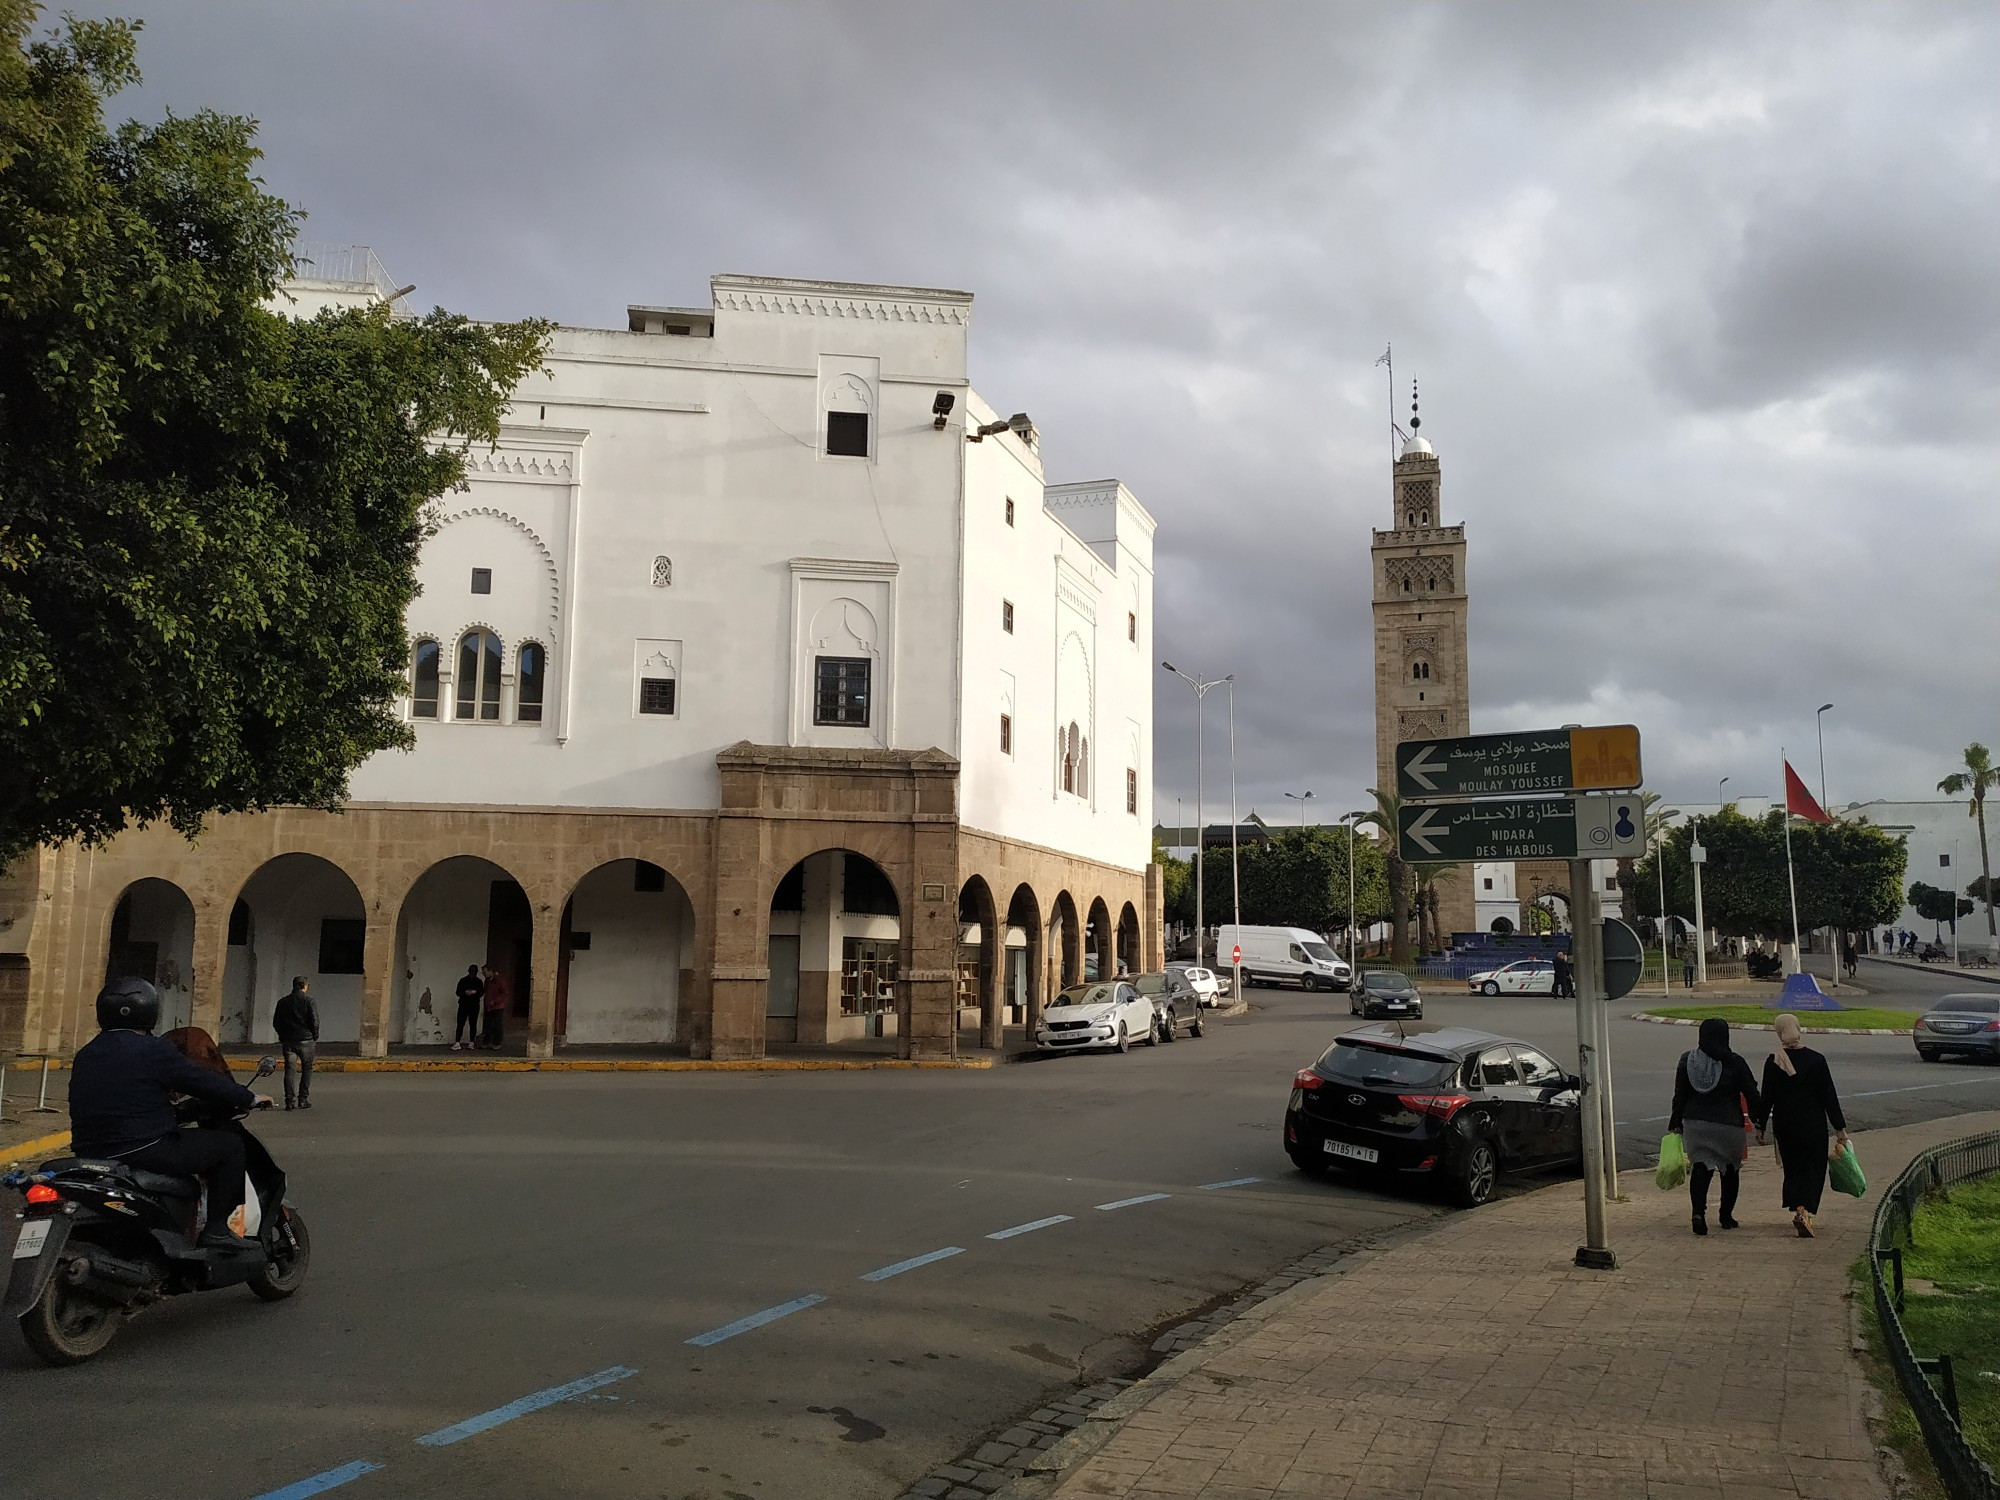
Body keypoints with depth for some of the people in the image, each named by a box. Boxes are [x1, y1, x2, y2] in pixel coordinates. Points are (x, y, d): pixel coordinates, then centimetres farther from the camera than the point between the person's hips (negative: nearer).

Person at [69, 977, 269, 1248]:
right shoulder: (153, 1050, -11)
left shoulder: (84, 1056, 13)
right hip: (145, 1151, -8)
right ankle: (216, 1228, -1)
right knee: (230, 1144, 2)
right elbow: (202, 1081, -7)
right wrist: (250, 1099, 7)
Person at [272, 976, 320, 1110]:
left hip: (287, 1041, 3)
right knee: (306, 1069, 7)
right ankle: (303, 1099, 5)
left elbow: (275, 1023, 9)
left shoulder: (283, 1001, 7)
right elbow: (314, 1021, -10)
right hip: (305, 1040, -3)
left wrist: (283, 1035, 18)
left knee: (289, 1069, 5)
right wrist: (315, 1036, 4)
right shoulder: (309, 1001, -5)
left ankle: (289, 1100, -1)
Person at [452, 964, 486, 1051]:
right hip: (463, 1005, -1)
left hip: (474, 1005, 1)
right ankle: (457, 1043, -8)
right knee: (460, 1024, -7)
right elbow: (458, 992, 4)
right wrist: (465, 992, -16)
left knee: (473, 1024, 2)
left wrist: (475, 992, -14)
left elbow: (482, 993, 6)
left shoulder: (479, 981, 9)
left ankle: (471, 1043, 8)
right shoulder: (463, 981, 7)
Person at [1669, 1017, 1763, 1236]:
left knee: (1700, 1167, 4)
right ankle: (1726, 1216, 24)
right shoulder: (1735, 1063, -10)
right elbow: (1753, 1095, -5)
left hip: (1695, 1123, 2)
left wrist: (1676, 1123, 10)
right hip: (1728, 1125, -2)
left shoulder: (1687, 1061, -3)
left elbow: (1680, 1095, 2)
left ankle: (1698, 1212, -16)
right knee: (1730, 1168, 16)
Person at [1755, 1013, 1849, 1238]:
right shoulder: (1816, 1060, -9)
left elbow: (1767, 1097, -3)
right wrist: (1840, 1127, 2)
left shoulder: (1773, 1062, -7)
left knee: (1792, 1168, 17)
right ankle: (1806, 1213, -11)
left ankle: (1798, 1210, 16)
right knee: (1813, 1169, 7)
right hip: (1813, 1125, -1)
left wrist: (1760, 1127, 7)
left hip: (1784, 1125, 1)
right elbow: (1829, 1096, -5)